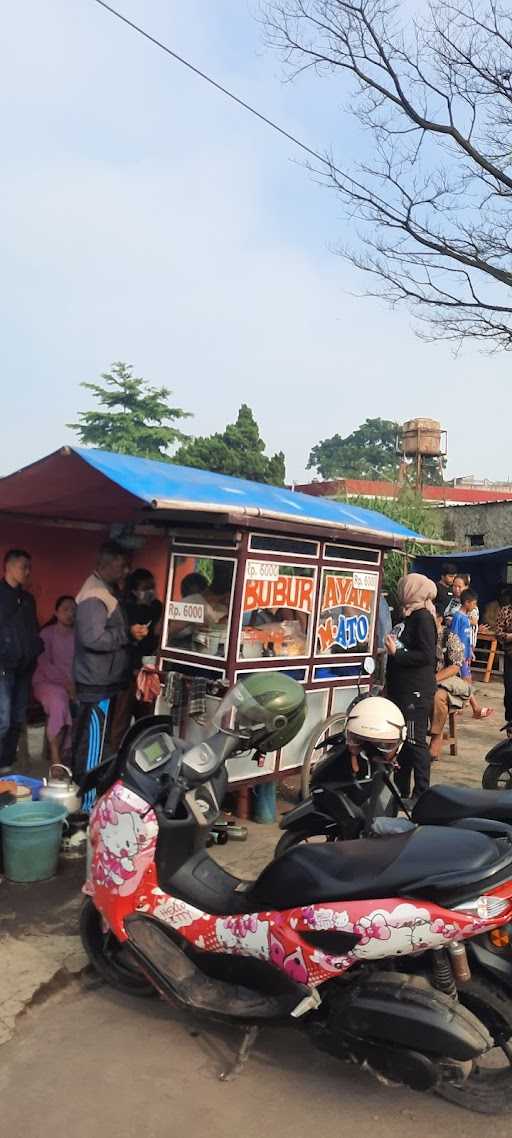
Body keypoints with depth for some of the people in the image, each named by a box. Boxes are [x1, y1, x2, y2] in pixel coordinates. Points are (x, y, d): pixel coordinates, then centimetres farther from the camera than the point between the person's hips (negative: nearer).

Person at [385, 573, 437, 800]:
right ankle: (401, 792, 25)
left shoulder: (423, 616, -12)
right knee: (401, 740, 15)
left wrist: (396, 654, -19)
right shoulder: (407, 616, 15)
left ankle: (422, 795, 2)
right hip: (401, 690, 10)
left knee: (415, 742, -6)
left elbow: (426, 655, -20)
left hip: (416, 692, -10)